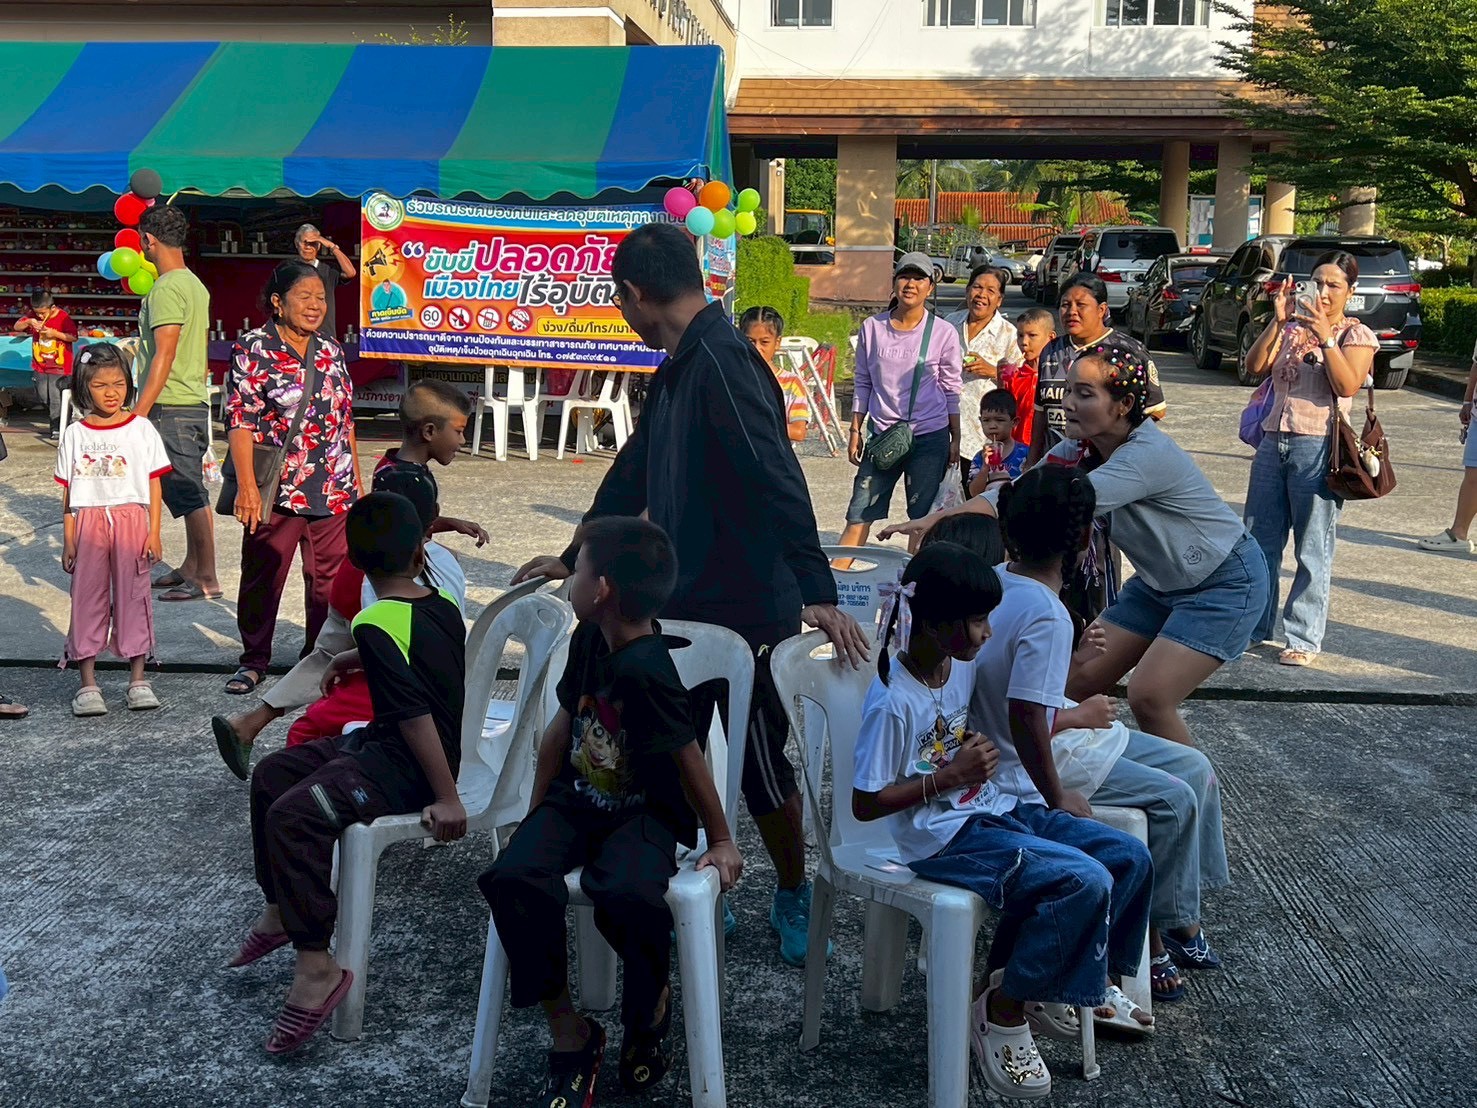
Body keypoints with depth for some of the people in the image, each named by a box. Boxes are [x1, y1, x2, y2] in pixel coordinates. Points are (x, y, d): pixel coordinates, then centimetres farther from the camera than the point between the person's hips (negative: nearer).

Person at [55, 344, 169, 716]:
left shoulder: (141, 429, 2)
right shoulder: (75, 434, 5)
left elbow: (153, 485, 2)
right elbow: (68, 492, 7)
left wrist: (154, 532, -4)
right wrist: (68, 541, 3)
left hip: (131, 520, -1)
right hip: (88, 523, 1)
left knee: (132, 596, 3)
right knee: (87, 598, 3)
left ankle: (138, 679, 11)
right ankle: (88, 685, 9)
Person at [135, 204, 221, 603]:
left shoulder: (166, 289, -15)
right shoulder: (195, 285, 14)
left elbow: (164, 356, -20)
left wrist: (139, 412, -20)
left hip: (170, 407, -10)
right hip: (195, 404, 10)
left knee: (189, 495, -5)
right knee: (189, 491, 15)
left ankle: (206, 579, -1)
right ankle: (191, 567, 23)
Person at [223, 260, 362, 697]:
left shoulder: (331, 353, 11)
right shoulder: (253, 350, -5)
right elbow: (240, 420, -10)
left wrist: (356, 481, 16)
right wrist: (246, 486, -16)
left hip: (333, 491, 4)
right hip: (277, 491, -4)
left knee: (330, 578, 9)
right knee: (262, 576, 6)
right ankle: (254, 660, 21)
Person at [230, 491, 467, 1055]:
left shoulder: (375, 624, -21)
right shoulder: (444, 606, 5)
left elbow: (415, 714, -27)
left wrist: (446, 797, -25)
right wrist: (352, 660, 43)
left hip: (403, 765, -10)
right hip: (380, 741, 10)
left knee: (293, 816, -27)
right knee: (272, 774, 15)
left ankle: (316, 969, -24)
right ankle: (280, 911, 27)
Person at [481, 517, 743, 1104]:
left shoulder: (645, 672, -24)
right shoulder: (589, 639, 2)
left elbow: (688, 759, -16)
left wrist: (722, 841, -8)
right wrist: (537, 811, 16)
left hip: (643, 815, -7)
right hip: (576, 800, 7)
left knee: (627, 897, -36)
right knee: (513, 879, -22)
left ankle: (650, 1003, 1)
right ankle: (569, 1035, -7)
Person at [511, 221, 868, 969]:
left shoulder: (722, 362, -19)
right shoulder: (677, 368, 12)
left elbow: (776, 481, -28)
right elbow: (633, 475, 21)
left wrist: (817, 592, -34)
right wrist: (573, 558, 26)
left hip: (746, 612, -9)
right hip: (686, 606, 9)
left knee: (760, 765, 7)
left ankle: (793, 898, 29)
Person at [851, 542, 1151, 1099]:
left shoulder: (963, 663, 4)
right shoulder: (893, 702, -20)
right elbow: (865, 804, -17)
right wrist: (951, 775, -19)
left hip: (993, 809, 9)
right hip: (944, 839, -9)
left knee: (1130, 858, -1)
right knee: (1084, 881, -25)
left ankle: (1033, 982, 11)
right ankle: (1001, 1012, -5)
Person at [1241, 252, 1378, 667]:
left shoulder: (1357, 335, 2)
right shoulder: (1292, 327, 13)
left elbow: (1347, 386, -13)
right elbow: (1255, 367, 0)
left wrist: (1325, 336, -18)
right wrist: (1277, 321, -9)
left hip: (1317, 448, -5)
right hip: (1274, 441, 5)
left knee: (1313, 550, -1)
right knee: (1258, 541, 9)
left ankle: (1304, 638, 6)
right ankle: (1253, 626, 21)